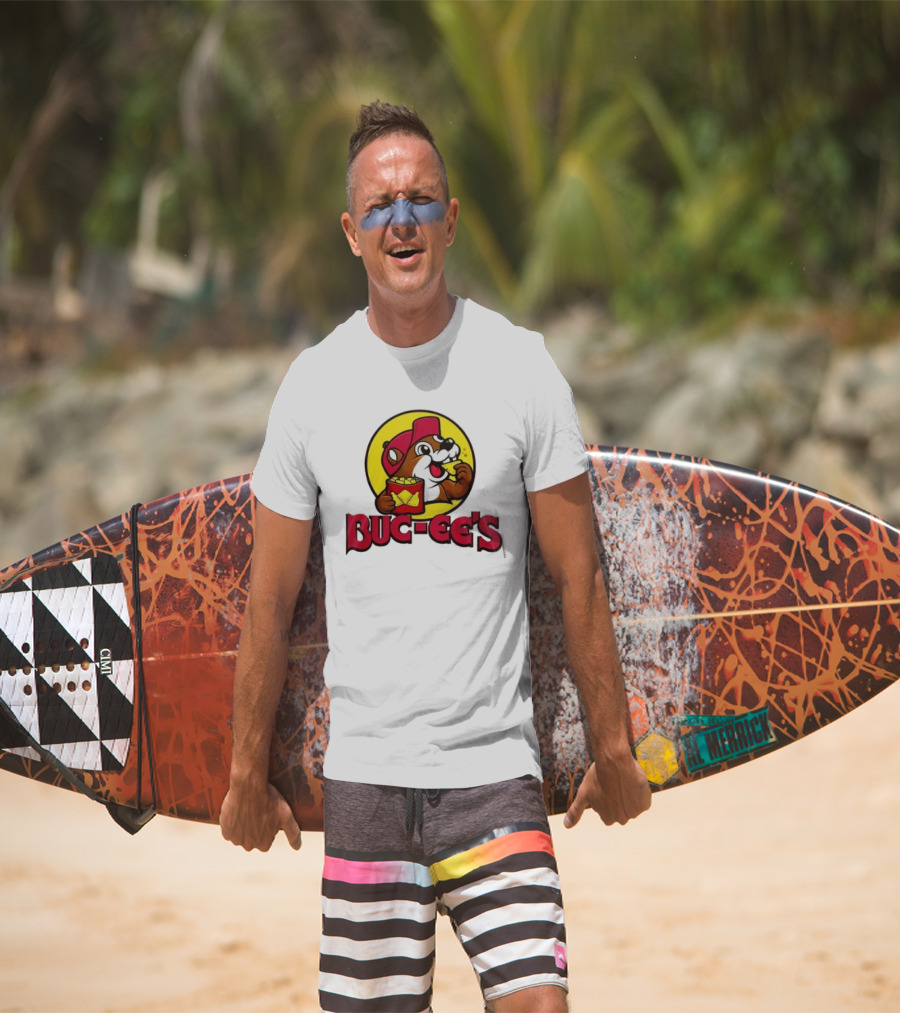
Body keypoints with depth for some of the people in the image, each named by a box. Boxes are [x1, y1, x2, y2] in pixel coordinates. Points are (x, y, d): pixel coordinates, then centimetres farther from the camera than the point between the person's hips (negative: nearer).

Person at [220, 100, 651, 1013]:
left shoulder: (521, 367, 0)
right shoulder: (314, 383, 3)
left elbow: (577, 577, 4)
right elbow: (270, 598, 9)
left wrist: (611, 748, 6)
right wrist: (248, 772, 11)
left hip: (495, 768, -1)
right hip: (363, 769, 1)